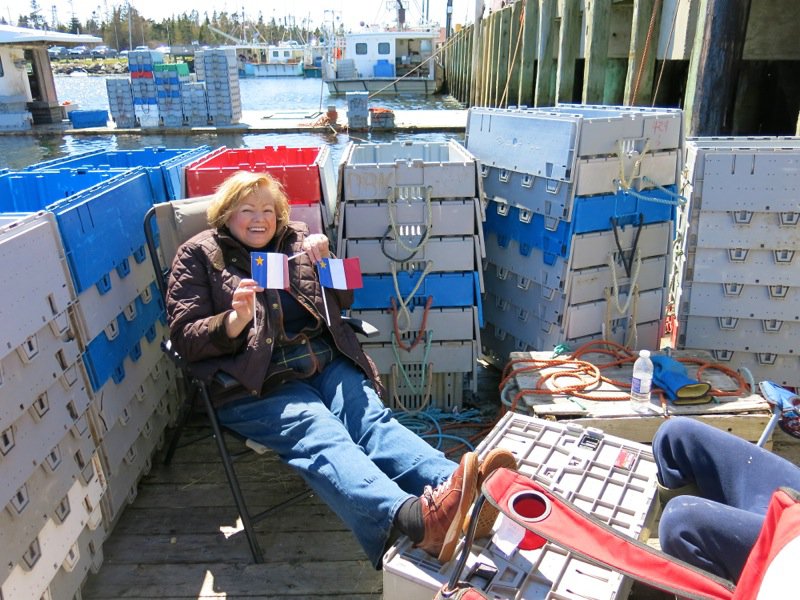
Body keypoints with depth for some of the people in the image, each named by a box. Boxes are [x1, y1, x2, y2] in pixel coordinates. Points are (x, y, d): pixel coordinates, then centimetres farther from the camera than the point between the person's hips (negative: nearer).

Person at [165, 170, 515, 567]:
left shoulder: (296, 239, 20)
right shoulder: (198, 256, 11)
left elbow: (344, 301, 20)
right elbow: (184, 338, 3)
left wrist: (325, 259, 0)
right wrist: (235, 320, -17)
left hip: (325, 362, 4)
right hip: (256, 384, -4)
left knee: (370, 416, -26)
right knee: (321, 435, -32)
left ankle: (449, 486, -51)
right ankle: (414, 516, -57)